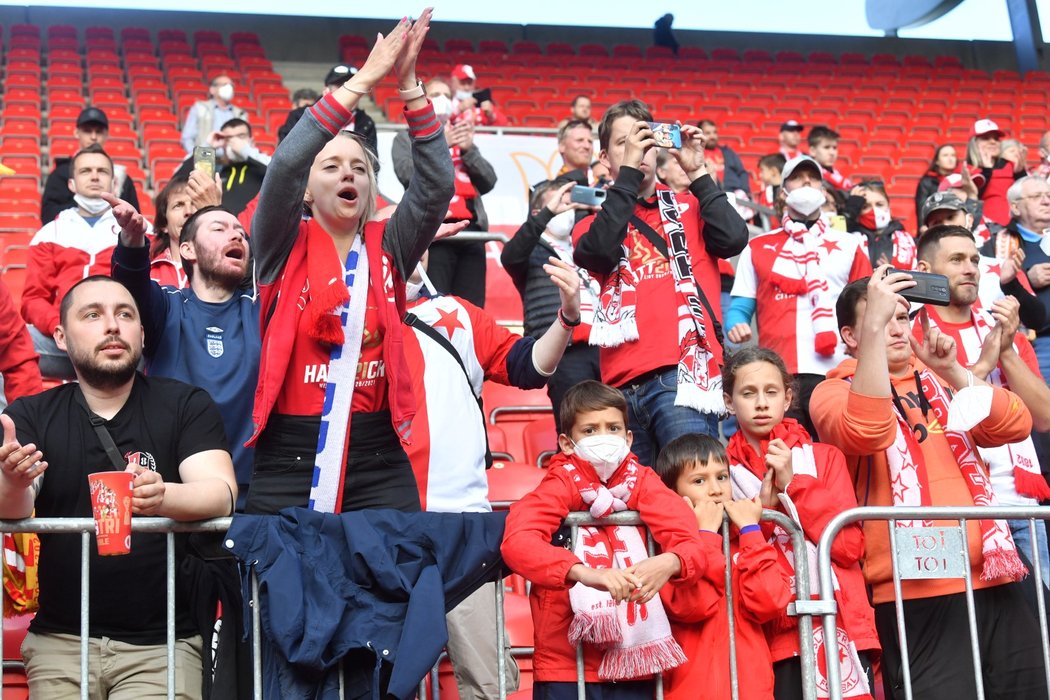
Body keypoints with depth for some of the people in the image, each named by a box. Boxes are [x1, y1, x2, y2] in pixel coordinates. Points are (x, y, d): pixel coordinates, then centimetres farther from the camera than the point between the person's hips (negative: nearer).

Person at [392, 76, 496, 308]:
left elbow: (489, 182, 13)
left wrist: (469, 149, -1)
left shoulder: (463, 138, 26)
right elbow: (409, 175, -5)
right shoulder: (407, 138, 15)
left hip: (471, 229, 4)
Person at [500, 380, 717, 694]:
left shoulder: (641, 482, 2)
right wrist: (584, 572, -39)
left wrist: (669, 563, -33)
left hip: (634, 664, 2)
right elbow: (516, 540, -23)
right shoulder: (561, 484, -6)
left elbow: (691, 542, -9)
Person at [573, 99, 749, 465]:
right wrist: (628, 172, -5)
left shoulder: (688, 208, 17)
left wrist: (697, 172, 2)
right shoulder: (593, 226, 18)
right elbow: (599, 252, -6)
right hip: (622, 384, 2)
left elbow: (733, 239, -2)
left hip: (684, 372, -2)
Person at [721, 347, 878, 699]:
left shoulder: (825, 458, 10)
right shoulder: (721, 470, 8)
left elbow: (851, 546, -1)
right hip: (774, 634, -1)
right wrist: (762, 507, -10)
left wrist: (793, 485, -6)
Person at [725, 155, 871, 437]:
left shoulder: (848, 246, 20)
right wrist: (736, 326, -7)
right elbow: (739, 308, 17)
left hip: (836, 374, 1)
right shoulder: (758, 248, 20)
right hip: (778, 376, 0)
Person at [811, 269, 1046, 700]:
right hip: (918, 593, -5)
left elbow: (1016, 427, 3)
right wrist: (874, 328, -22)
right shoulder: (836, 390, 3)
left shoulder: (938, 378, 17)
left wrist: (952, 371, -9)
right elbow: (865, 432, -21)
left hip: (995, 579, 5)